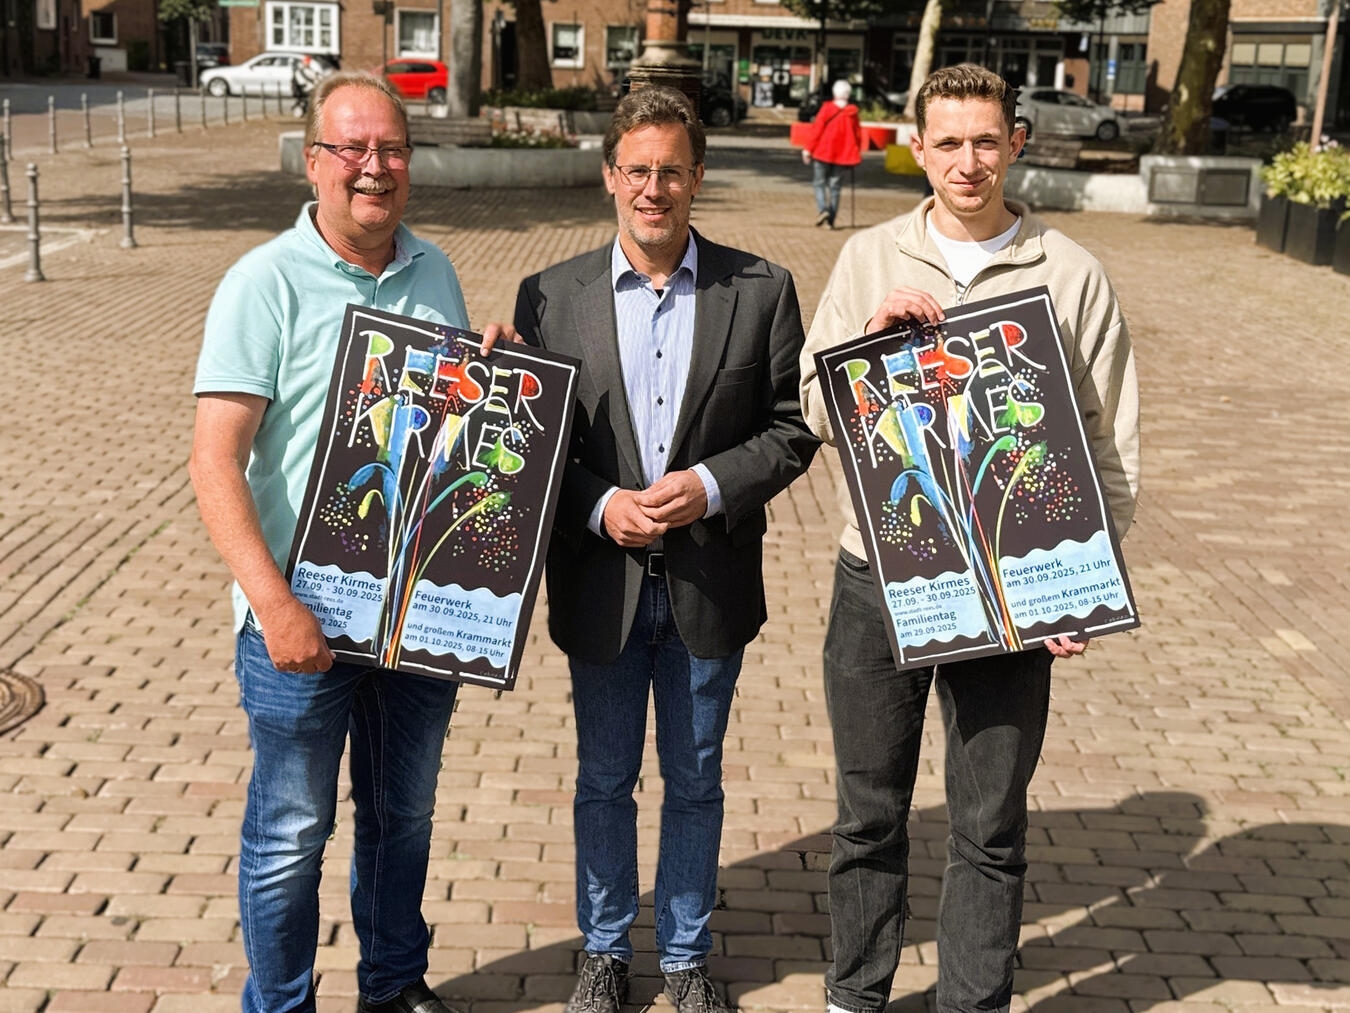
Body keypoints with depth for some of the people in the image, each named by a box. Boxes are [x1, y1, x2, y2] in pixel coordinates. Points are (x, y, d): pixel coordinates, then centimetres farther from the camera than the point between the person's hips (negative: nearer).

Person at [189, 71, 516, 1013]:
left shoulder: (435, 271, 5)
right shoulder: (264, 283, -12)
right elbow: (216, 460, -17)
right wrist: (276, 604, -26)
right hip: (301, 617, -5)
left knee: (405, 813, 20)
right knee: (292, 833, 8)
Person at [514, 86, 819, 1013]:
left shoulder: (762, 290, -4)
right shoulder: (551, 297, -4)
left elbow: (793, 426, -2)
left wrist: (711, 485, -18)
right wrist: (599, 506, -17)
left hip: (711, 579, 0)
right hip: (600, 580, 0)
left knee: (696, 782, 15)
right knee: (605, 781, 16)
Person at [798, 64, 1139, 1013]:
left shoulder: (1073, 276, -2)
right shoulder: (870, 260, 2)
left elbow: (1112, 448, 0)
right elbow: (816, 413, 3)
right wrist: (873, 344, -16)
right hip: (877, 581, 2)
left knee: (991, 829, 9)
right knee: (869, 814, 15)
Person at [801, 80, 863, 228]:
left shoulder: (827, 108, -8)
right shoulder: (852, 112, 1)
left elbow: (816, 129, -8)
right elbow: (858, 133, 8)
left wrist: (808, 149, -4)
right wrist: (858, 151, 21)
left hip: (823, 152, -3)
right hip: (843, 154, 3)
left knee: (819, 183, 6)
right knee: (835, 186, 8)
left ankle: (822, 209, -17)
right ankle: (830, 219, 5)